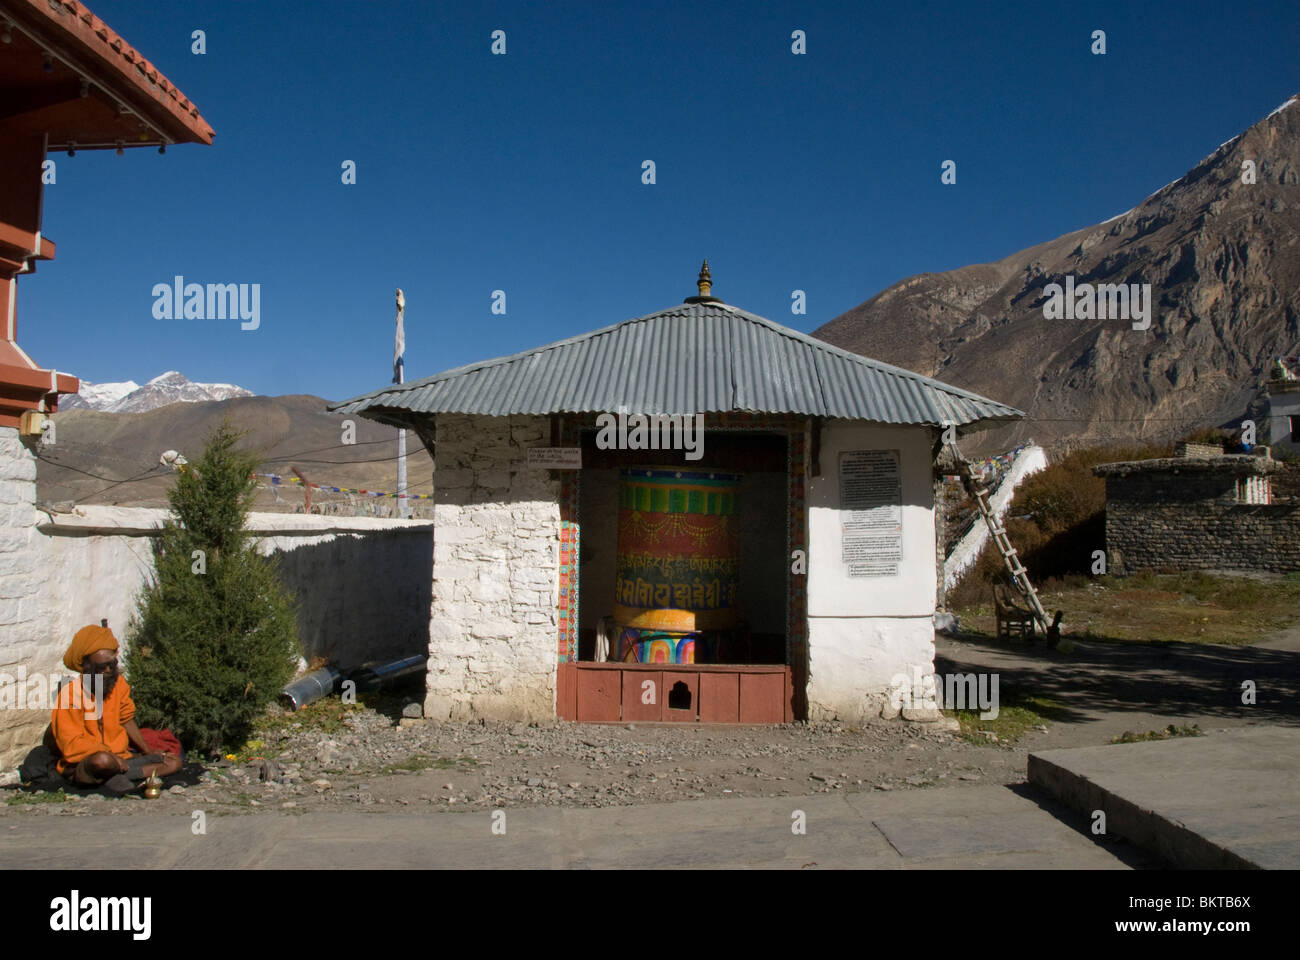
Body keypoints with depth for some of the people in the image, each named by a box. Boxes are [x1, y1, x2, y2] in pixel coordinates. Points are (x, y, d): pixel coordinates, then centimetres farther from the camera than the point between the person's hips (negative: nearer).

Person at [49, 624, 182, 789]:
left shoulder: (119, 684, 4)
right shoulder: (71, 693, -14)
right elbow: (72, 745, -18)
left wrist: (149, 753, 14)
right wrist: (112, 756, -26)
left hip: (119, 758, 7)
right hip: (81, 767, -7)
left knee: (174, 762, -7)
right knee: (102, 760, -42)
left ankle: (115, 777, -19)